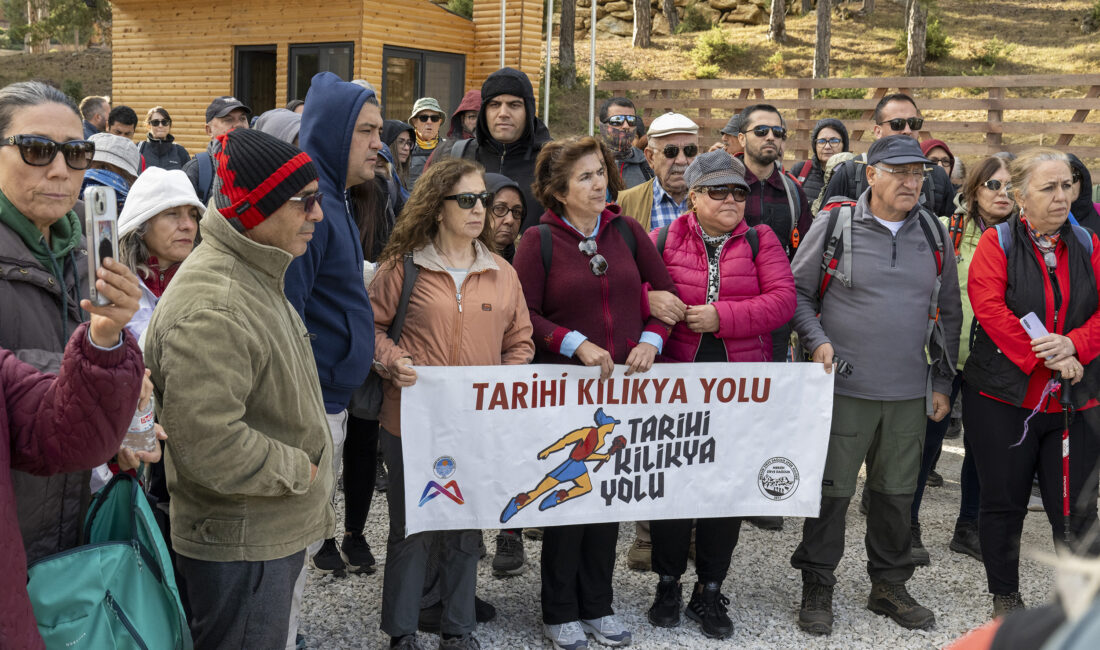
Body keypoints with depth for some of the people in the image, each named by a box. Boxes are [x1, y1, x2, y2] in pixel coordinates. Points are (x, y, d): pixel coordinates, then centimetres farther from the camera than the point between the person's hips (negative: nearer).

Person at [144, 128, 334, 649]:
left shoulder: (257, 279, 11)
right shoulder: (210, 309, -26)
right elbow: (209, 445, -31)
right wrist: (302, 470, -17)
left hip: (276, 530, 10)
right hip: (239, 547, -10)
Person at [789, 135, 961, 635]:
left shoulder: (934, 234, 8)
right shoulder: (835, 226, -4)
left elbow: (948, 313, 15)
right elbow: (797, 290, 3)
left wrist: (942, 381, 12)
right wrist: (817, 340, -12)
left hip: (909, 392, 4)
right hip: (845, 387, -4)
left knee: (897, 492, 13)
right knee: (832, 490, 3)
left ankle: (889, 585, 30)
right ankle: (817, 587, 18)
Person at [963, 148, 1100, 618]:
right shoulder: (997, 242, -4)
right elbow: (990, 308, -16)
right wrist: (1046, 359, -21)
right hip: (1003, 397, -2)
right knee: (1004, 503, 9)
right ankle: (1005, 597, 26)